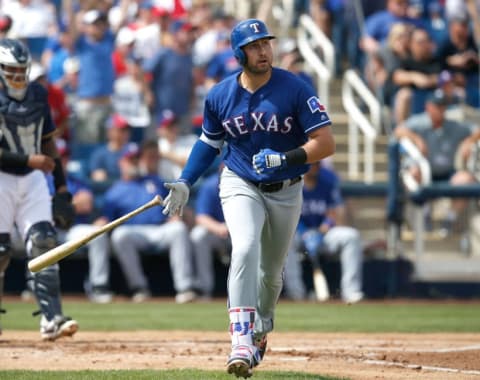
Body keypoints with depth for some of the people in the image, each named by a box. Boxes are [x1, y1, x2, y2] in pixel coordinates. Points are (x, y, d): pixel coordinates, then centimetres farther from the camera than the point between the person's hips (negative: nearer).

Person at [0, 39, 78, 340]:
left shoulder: (37, 94, 8)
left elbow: (48, 142, 15)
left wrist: (62, 186, 12)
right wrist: (30, 160, -22)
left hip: (33, 179, 5)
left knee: (43, 243, -7)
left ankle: (51, 318, -12)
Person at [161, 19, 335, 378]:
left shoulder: (296, 89, -16)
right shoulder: (220, 96, -7)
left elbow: (326, 143, -18)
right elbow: (210, 142, 11)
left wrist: (285, 159, -32)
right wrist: (185, 183, 1)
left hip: (286, 191, 0)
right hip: (241, 185, 0)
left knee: (271, 272, 13)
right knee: (245, 249, -27)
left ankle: (260, 331, 43)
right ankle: (242, 341, -34)